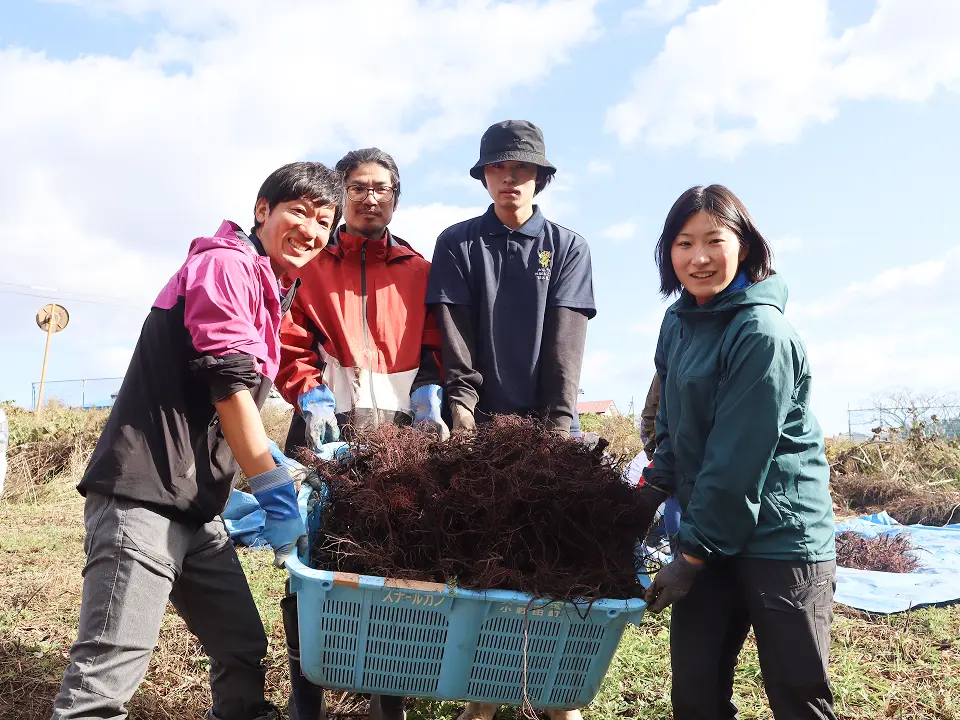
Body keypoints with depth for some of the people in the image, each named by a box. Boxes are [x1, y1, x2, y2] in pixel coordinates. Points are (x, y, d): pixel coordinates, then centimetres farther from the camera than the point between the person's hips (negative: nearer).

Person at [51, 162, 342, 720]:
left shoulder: (269, 294, 22)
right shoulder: (227, 263, -7)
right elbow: (228, 382, -16)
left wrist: (275, 462, 16)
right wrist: (275, 489, -14)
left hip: (198, 508, 10)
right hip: (145, 496, -10)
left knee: (244, 652, 13)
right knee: (109, 674, -11)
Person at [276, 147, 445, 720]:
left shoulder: (419, 271, 17)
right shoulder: (311, 264, 13)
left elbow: (432, 349, 11)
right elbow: (290, 344, 4)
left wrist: (428, 400, -5)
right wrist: (312, 398, -10)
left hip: (400, 429, 1)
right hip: (328, 426, -1)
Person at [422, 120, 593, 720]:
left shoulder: (568, 247, 7)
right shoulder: (458, 245, 6)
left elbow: (564, 348, -3)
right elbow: (456, 344, -3)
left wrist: (555, 427, -12)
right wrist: (463, 418, -15)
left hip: (546, 422, 0)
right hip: (481, 420, 0)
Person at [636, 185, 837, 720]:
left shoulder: (763, 334, -19)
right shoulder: (678, 322, 5)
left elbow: (738, 458, -20)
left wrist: (694, 554, -15)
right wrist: (653, 490, 3)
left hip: (781, 540, -7)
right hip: (709, 532, 7)